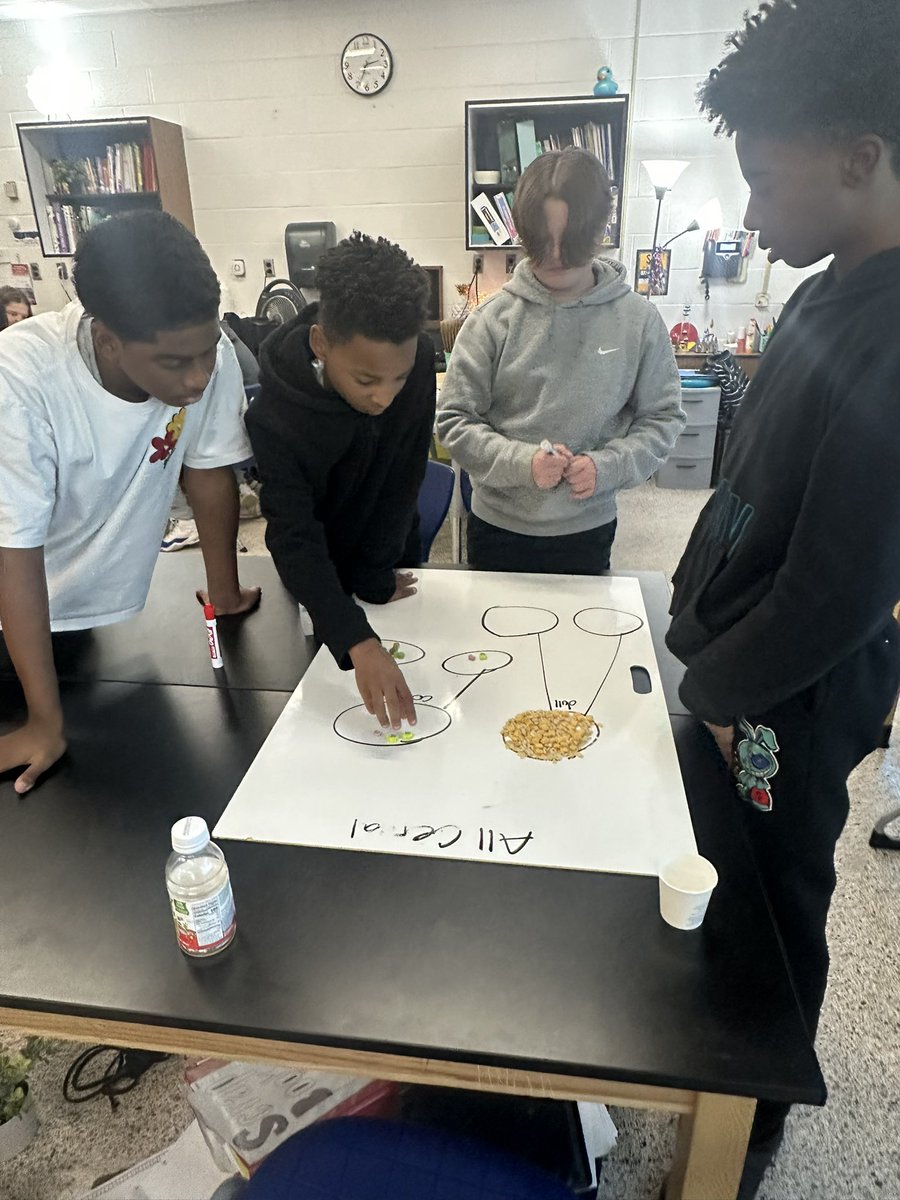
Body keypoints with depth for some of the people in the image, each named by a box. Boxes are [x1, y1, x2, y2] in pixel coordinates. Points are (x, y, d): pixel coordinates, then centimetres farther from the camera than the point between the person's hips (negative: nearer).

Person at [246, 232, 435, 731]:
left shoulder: (419, 361, -25)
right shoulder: (274, 416, -36)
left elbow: (404, 478, -17)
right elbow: (295, 540, -38)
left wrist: (376, 575, -14)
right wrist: (358, 643, -50)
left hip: (388, 555, 3)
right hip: (318, 573, -2)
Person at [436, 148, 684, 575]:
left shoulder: (638, 321, -5)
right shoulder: (492, 320, -8)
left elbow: (662, 418, 1)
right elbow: (454, 420, -7)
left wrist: (607, 467, -16)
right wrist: (521, 462, -21)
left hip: (589, 528, 1)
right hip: (498, 527, 0)